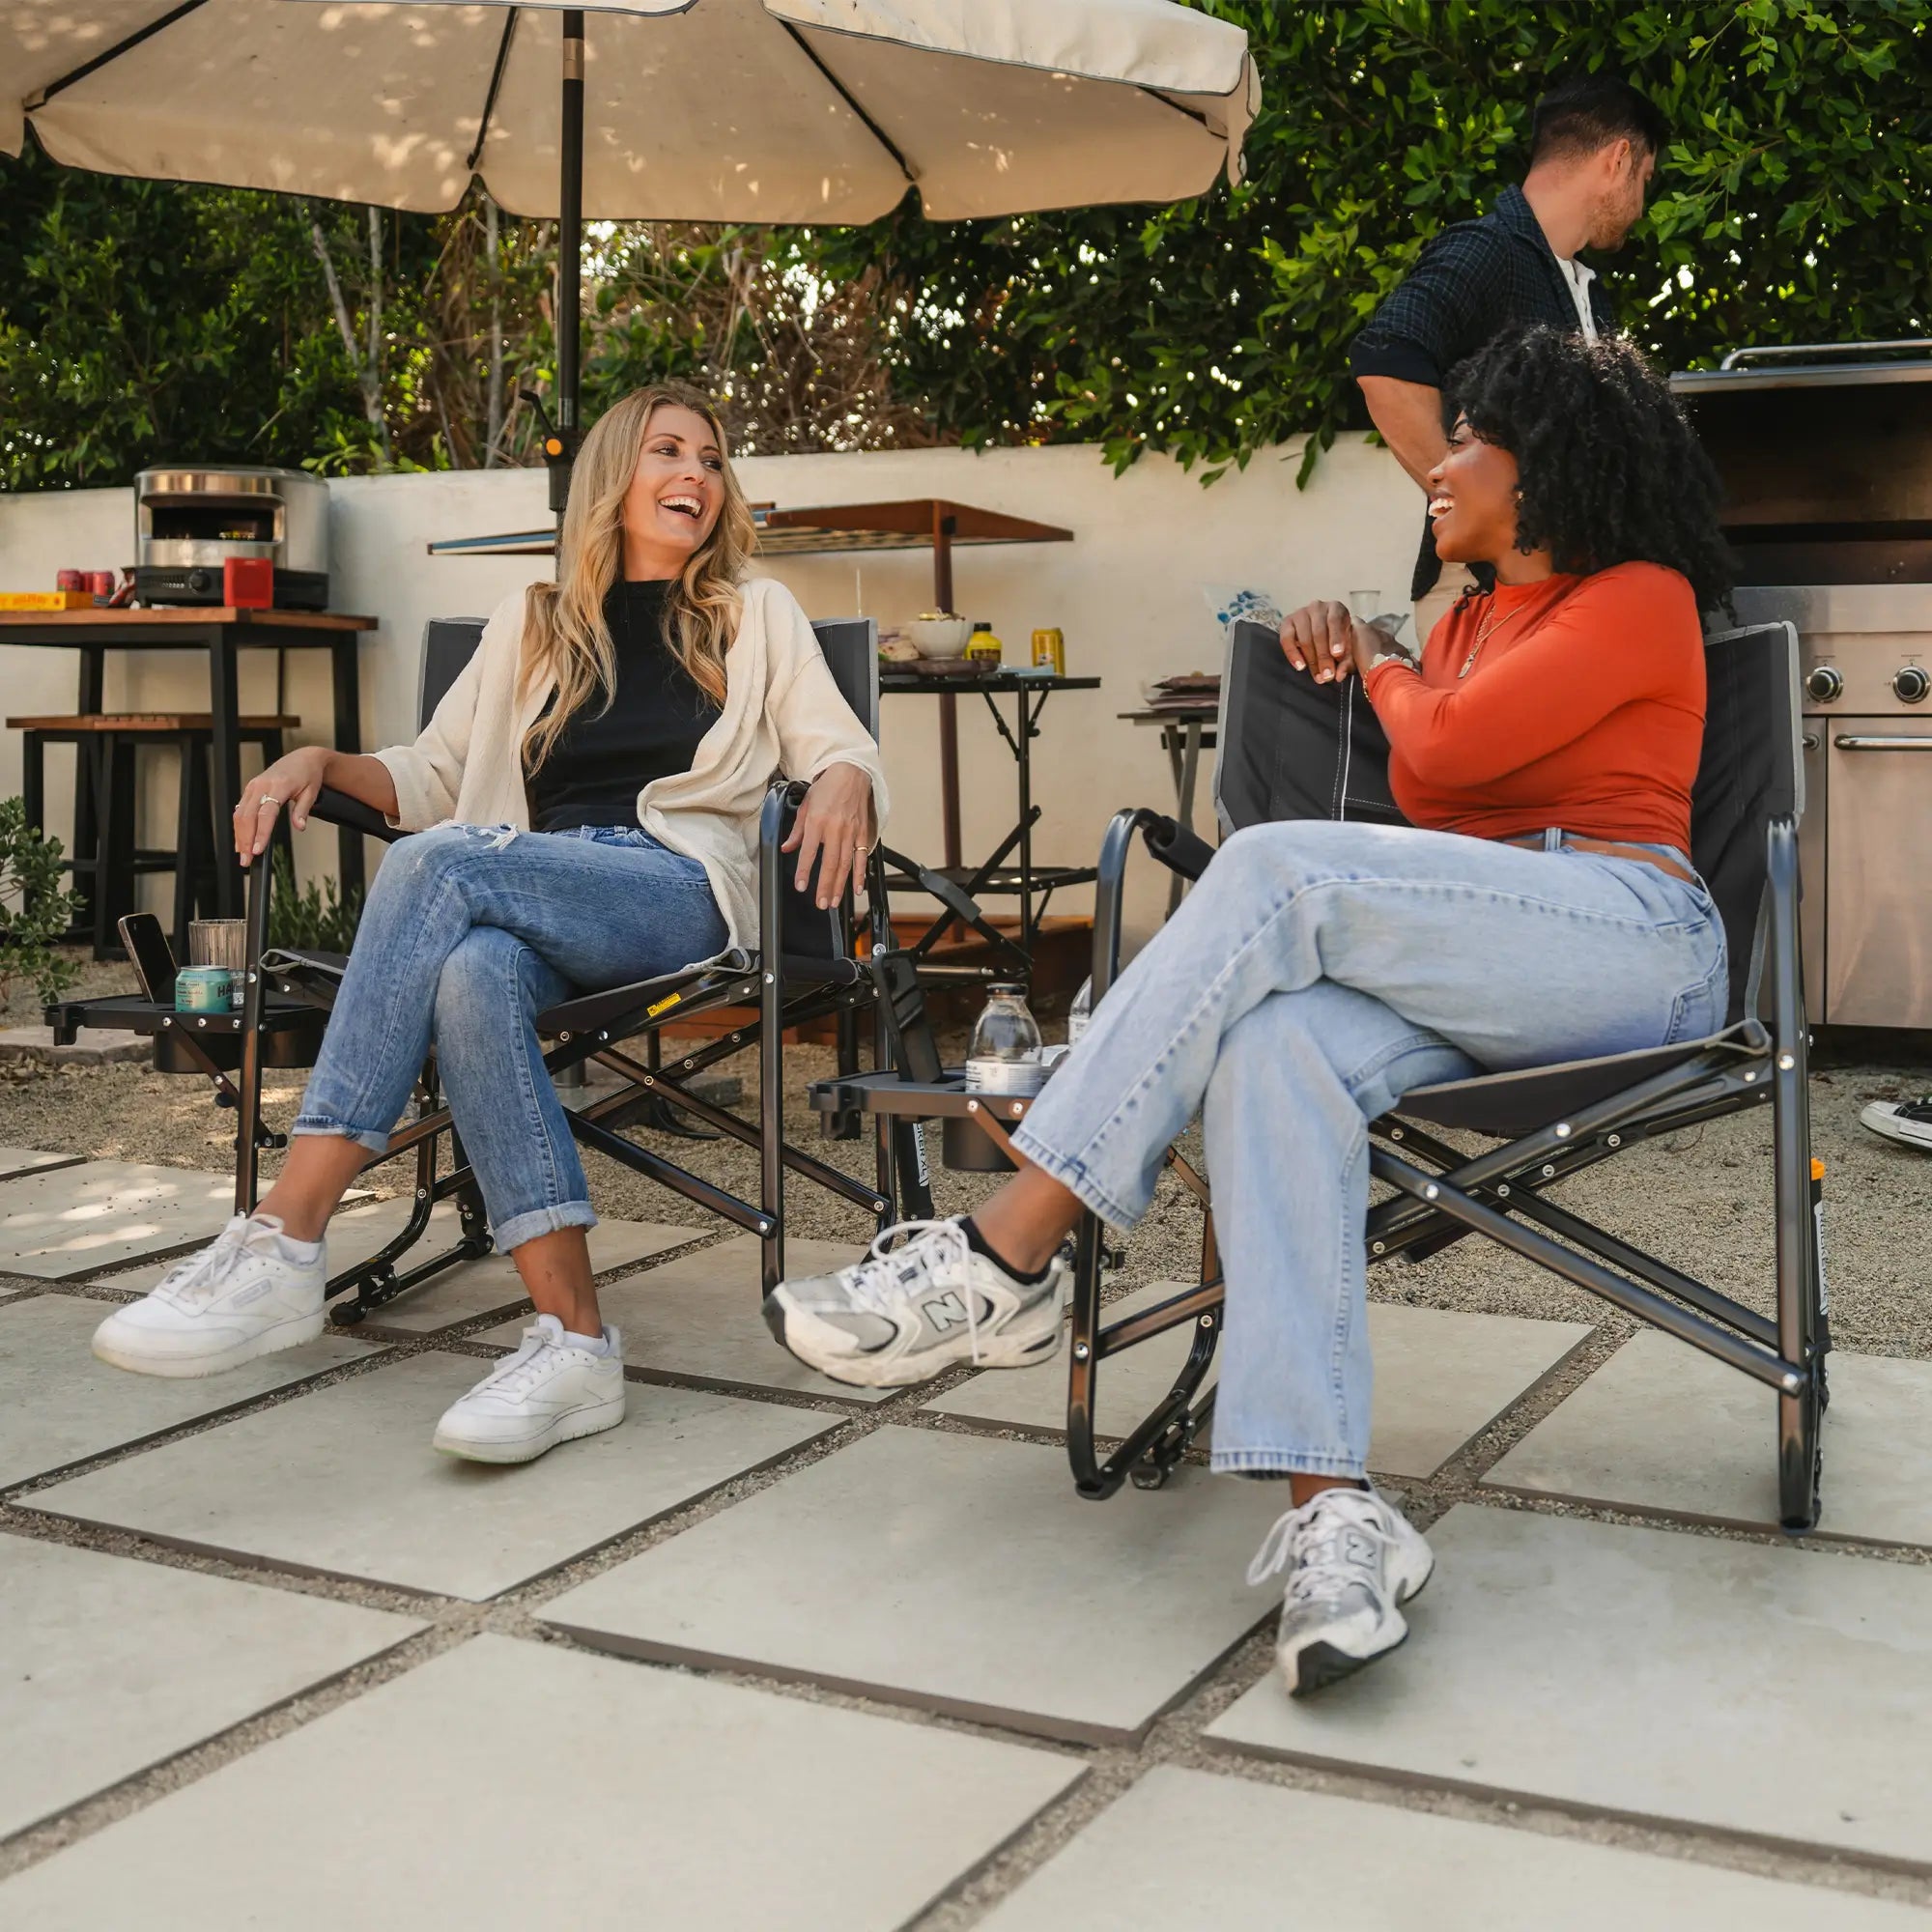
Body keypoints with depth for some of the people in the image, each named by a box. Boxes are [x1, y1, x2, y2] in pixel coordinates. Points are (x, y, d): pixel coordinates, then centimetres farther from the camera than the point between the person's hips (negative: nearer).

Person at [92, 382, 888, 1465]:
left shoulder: (758, 616, 21)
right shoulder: (533, 626, 27)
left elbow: (843, 751, 11)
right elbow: (434, 777, 24)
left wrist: (842, 785, -14)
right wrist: (322, 763, 4)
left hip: (681, 896, -2)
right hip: (522, 908, 3)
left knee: (439, 863, -32)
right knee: (472, 972, -38)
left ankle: (283, 1250, -37)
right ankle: (574, 1343, -43)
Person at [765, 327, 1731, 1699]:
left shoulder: (1642, 601, 7)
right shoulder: (1467, 622, 31)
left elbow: (1447, 750, -7)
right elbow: (1428, 808, 17)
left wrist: (1380, 664, 12)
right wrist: (1368, 658, 6)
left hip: (1636, 943, -6)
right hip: (1475, 982, 6)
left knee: (1278, 870, -30)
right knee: (1274, 1048, -31)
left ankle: (1005, 1261, -31)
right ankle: (1332, 1510, -45)